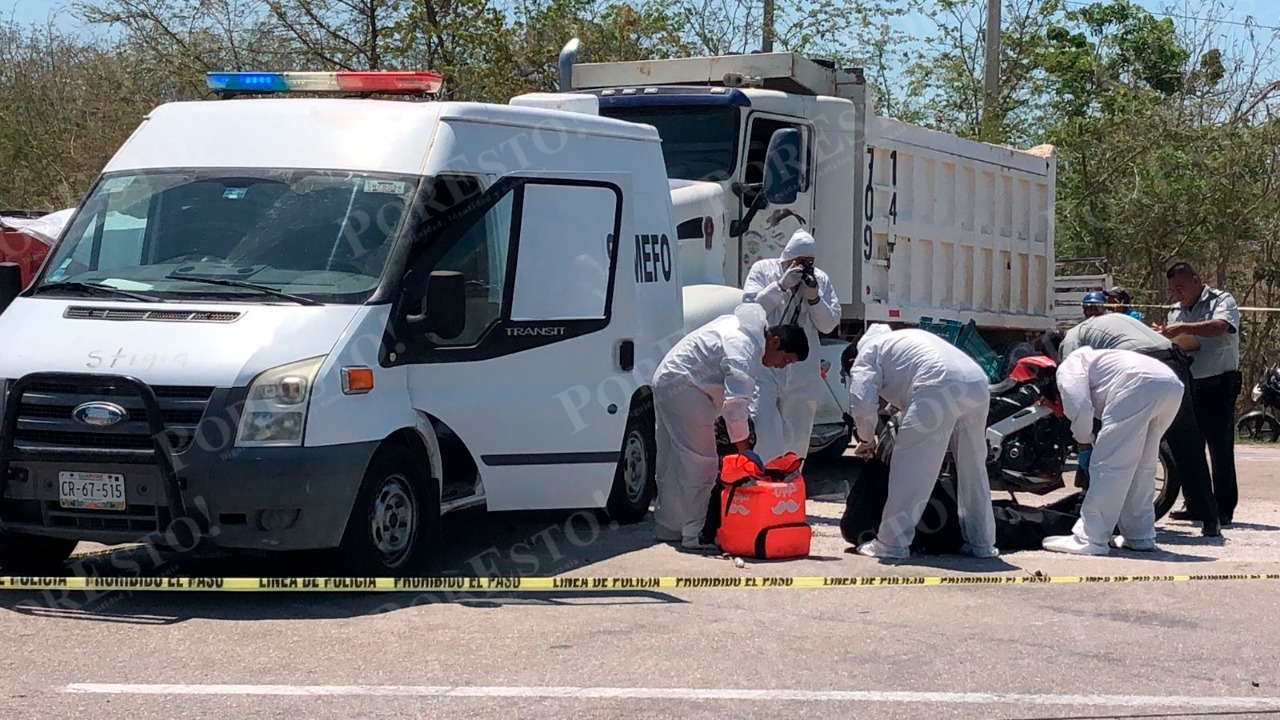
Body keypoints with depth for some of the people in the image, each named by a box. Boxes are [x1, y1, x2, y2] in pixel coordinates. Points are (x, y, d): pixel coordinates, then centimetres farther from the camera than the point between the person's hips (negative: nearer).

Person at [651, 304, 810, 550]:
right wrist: (744, 450, -28)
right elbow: (735, 402, -29)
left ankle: (669, 529, 23)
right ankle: (693, 534, -7)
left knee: (673, 463, 16)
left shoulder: (742, 327, 10)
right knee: (700, 463, -9)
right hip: (682, 385, -11)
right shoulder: (744, 348, -22)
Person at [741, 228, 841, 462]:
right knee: (764, 434, -14)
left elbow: (829, 324, 6)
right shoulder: (763, 270, 2)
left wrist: (814, 299, -10)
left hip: (803, 372, 3)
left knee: (797, 438, 10)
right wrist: (781, 285, -16)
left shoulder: (820, 280, 8)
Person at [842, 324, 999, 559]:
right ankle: (981, 543, 24)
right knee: (973, 469, 17)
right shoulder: (896, 339, 40)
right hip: (977, 384, 8)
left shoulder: (866, 355, 17)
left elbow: (862, 403, 0)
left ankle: (892, 543, 2)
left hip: (939, 389, -8)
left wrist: (866, 439, 16)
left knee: (910, 467, 0)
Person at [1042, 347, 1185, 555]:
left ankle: (1089, 538, -3)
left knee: (1108, 464, -4)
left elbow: (1078, 405, -2)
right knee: (1142, 466, 21)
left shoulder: (1069, 365, 19)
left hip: (1139, 383, -9)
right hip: (1172, 384, 9)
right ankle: (1140, 536, 25)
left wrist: (1084, 444, 12)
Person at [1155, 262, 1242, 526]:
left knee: (1220, 449, -6)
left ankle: (1223, 508, -2)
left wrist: (1182, 329, -32)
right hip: (1187, 387, 7)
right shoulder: (1176, 311, 17)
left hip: (1217, 387, -7)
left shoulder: (1221, 301, -4)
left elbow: (1219, 327, -25)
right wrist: (1165, 338, -3)